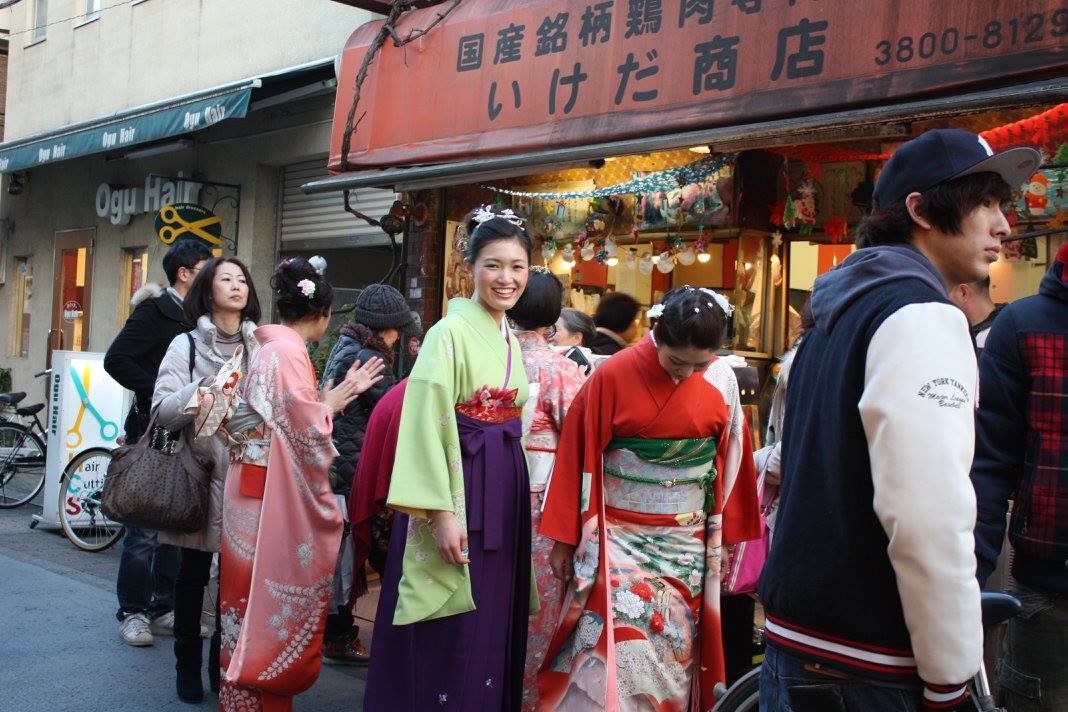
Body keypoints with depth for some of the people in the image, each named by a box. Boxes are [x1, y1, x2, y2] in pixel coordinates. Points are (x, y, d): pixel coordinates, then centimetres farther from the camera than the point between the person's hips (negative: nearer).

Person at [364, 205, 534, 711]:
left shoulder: (509, 340, 14)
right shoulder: (451, 332, -11)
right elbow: (428, 425, -17)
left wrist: (521, 492, 12)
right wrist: (443, 512, -21)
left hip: (506, 490, 8)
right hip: (460, 488, -8)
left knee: (492, 627, 14)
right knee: (449, 635, -1)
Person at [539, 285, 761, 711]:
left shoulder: (723, 380, -3)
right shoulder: (612, 376, -11)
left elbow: (730, 461, 7)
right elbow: (578, 458, -5)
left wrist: (727, 532, 10)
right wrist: (565, 539, -1)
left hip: (688, 543, 3)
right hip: (617, 537, -3)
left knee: (675, 652, 10)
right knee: (617, 653, -8)